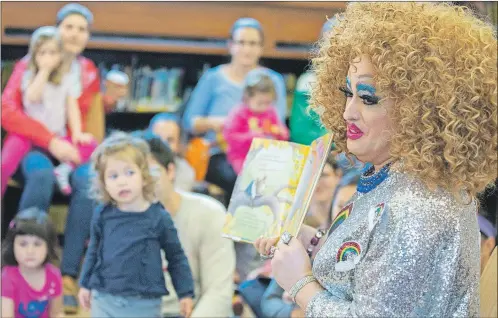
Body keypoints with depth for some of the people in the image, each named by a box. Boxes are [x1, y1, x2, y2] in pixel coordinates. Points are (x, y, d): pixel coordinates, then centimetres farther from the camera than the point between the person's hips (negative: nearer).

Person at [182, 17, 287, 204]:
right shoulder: (213, 78, 11)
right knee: (237, 176, -35)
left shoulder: (273, 81, 14)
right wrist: (213, 123, -11)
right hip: (219, 156, -1)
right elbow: (189, 122, 9)